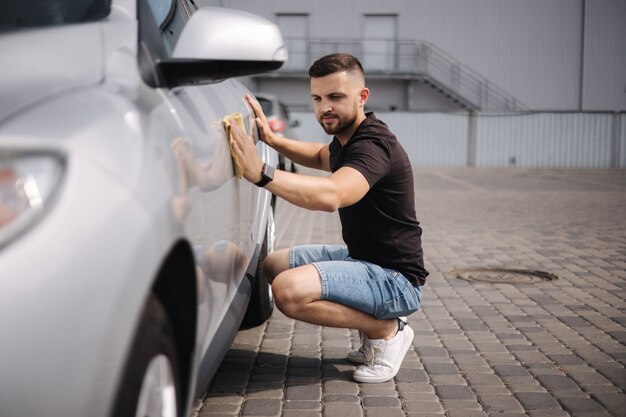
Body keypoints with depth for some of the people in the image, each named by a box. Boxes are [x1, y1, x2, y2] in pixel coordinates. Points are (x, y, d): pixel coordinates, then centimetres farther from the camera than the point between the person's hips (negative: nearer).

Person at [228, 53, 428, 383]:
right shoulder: (346, 138, 7)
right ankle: (372, 323, 13)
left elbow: (332, 195, -44)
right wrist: (271, 139, 16)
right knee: (273, 265, 18)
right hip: (361, 257, 10)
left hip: (397, 279, -10)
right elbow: (322, 156, 32)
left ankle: (386, 331, -6)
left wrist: (262, 173, -53)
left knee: (290, 290, -30)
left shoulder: (374, 145, -24)